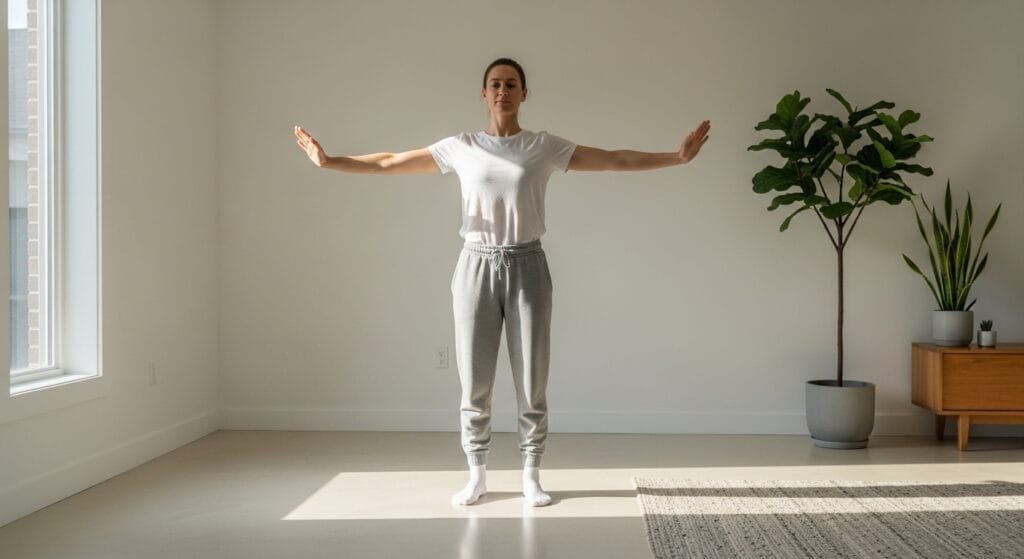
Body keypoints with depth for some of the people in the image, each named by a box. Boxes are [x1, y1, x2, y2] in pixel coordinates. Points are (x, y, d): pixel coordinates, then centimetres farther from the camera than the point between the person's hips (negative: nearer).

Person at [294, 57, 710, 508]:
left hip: (527, 267, 0)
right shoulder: (461, 147, 3)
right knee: (474, 382, 4)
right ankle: (476, 475, 19)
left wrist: (677, 157, -8)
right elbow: (387, 163, 5)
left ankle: (531, 476, 16)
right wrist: (327, 161, 0)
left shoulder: (545, 147, 2)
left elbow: (617, 160, 0)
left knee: (532, 381, 2)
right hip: (476, 267, 0)